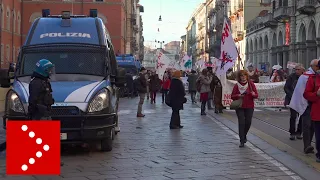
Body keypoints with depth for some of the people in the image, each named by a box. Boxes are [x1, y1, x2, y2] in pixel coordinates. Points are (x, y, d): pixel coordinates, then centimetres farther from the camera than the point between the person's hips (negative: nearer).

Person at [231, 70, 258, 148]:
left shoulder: (251, 84, 3)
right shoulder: (237, 85, 3)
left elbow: (256, 95, 2)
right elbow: (232, 96, 5)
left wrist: (253, 94, -20)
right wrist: (238, 95, -15)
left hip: (249, 107, 1)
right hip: (239, 107, -1)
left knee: (248, 122, 0)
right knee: (241, 123, -7)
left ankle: (244, 135, 30)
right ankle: (242, 141, -1)